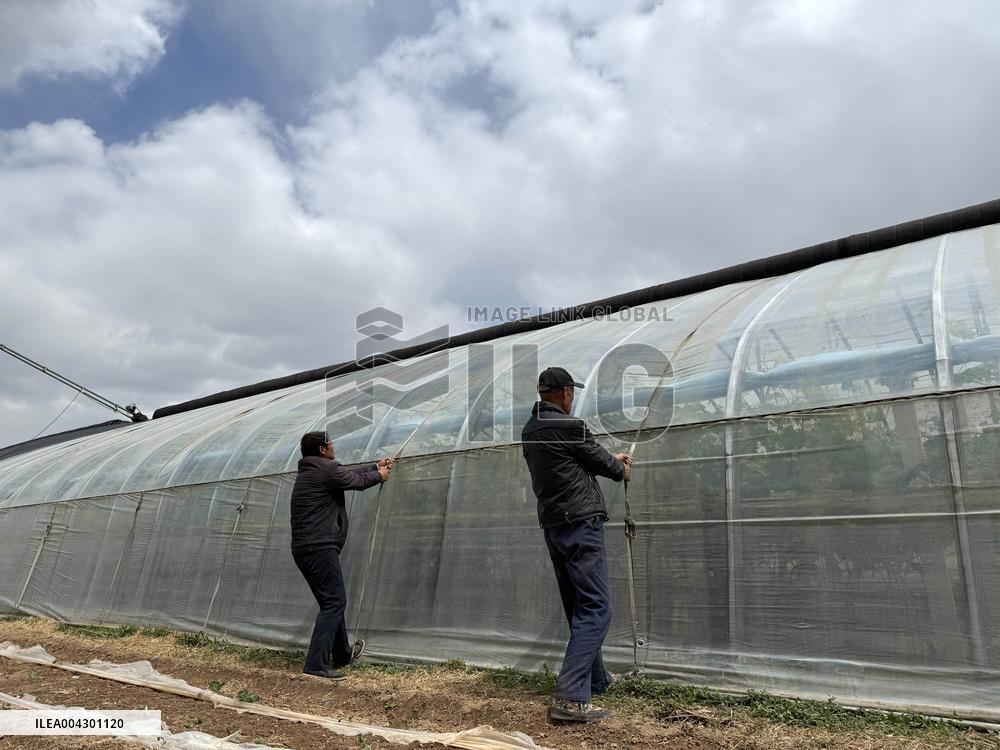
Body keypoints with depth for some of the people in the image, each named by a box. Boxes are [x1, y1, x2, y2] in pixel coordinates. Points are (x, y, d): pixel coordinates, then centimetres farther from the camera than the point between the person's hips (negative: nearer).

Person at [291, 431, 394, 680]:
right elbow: (358, 480, 1)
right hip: (321, 547, -10)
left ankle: (343, 654, 32)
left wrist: (376, 468, 35)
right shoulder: (327, 468, -11)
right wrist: (379, 475, 22)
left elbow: (350, 477, 26)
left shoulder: (306, 472, 19)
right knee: (334, 602, -6)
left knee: (331, 602, 19)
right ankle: (316, 663, -9)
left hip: (302, 548, 10)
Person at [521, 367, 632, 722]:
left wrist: (613, 460, 28)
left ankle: (596, 679, 32)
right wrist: (621, 469, 21)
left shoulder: (529, 431, 11)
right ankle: (570, 698, -10)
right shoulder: (569, 426, -14)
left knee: (579, 609, 18)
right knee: (596, 609, -6)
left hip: (553, 527, 9)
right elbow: (598, 459, -1)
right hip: (581, 524, -9)